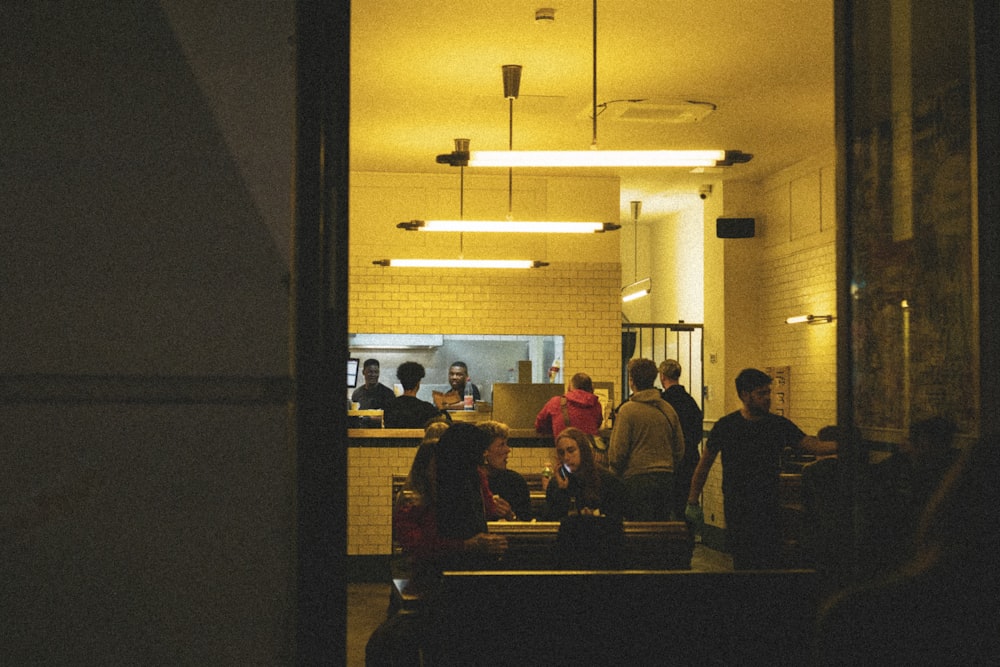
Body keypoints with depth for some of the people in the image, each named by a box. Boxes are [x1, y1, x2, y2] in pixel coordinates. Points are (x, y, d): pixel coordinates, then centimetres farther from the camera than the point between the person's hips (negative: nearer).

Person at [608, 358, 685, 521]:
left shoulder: (628, 410, -9)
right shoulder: (668, 409, 7)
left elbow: (618, 451, -9)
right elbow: (680, 448, 13)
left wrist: (615, 475, 6)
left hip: (638, 478, -5)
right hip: (666, 479, 5)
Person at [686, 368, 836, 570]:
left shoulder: (780, 425, 4)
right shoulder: (726, 426, -1)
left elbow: (813, 445, -1)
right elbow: (704, 465, 6)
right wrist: (693, 502, 6)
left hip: (770, 506, 2)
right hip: (737, 507, -2)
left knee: (772, 563, -3)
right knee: (743, 562, -2)